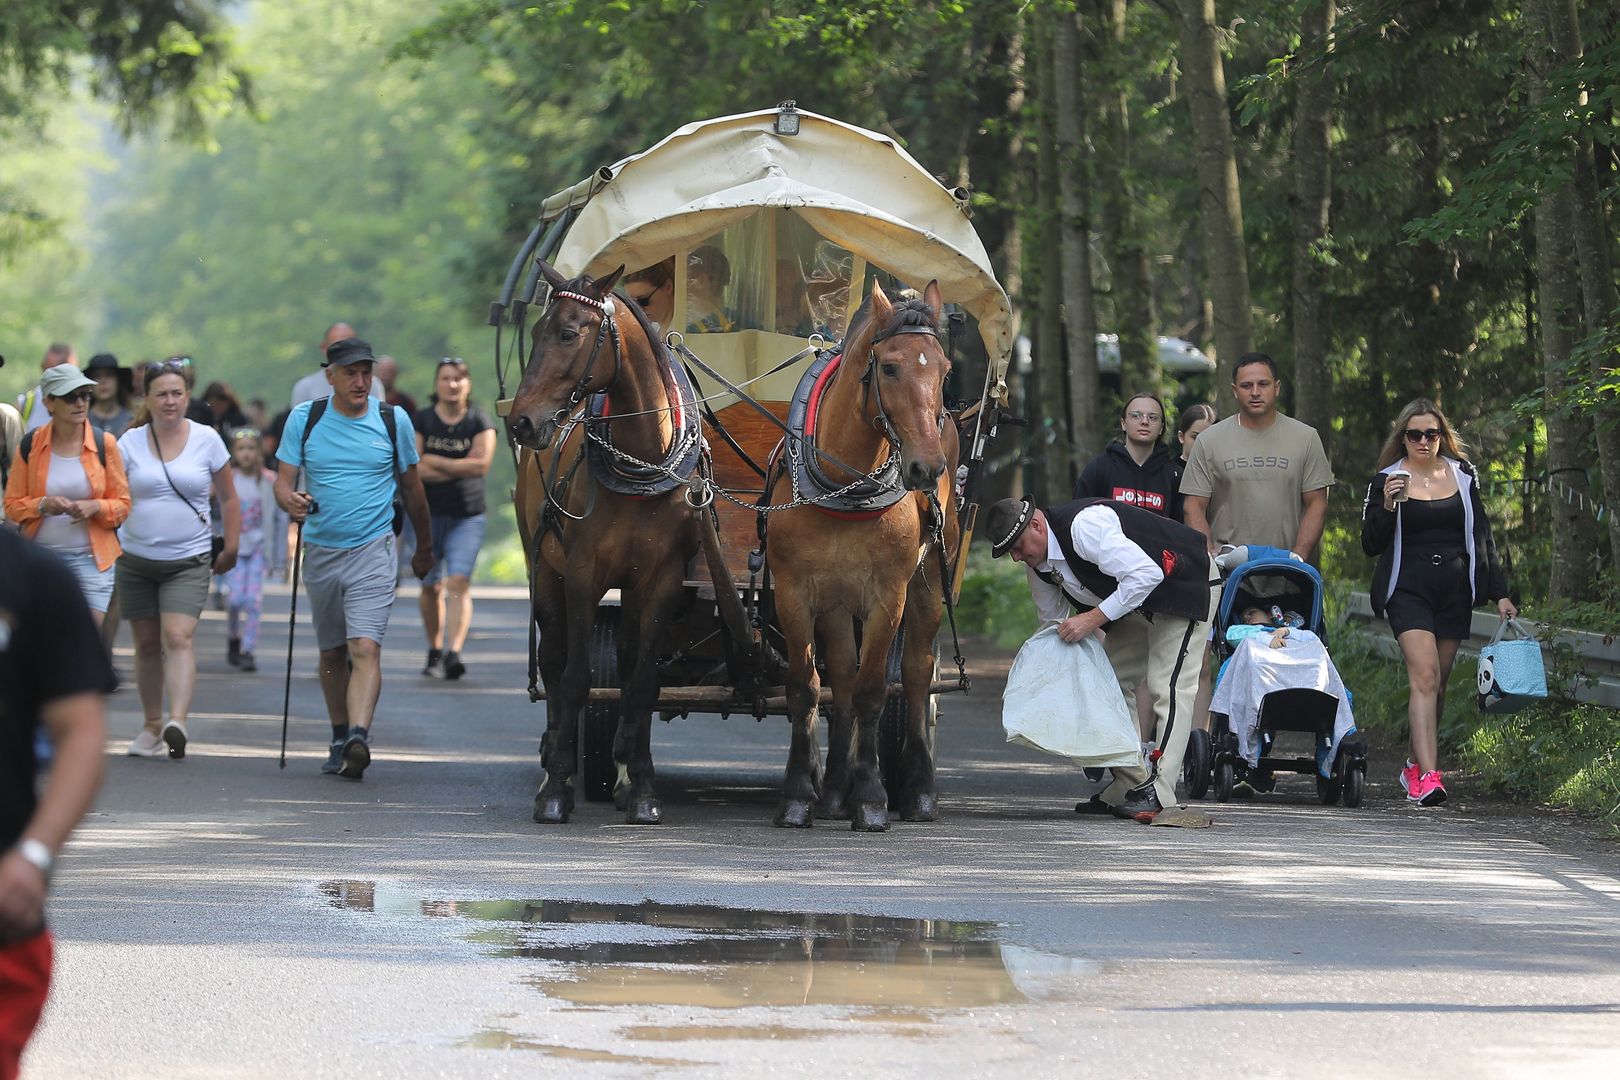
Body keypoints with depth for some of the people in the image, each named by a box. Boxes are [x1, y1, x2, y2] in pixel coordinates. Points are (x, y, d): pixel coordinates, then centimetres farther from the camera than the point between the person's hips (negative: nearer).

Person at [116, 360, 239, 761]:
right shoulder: (131, 442, 1)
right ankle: (152, 726, 20)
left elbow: (228, 498, 10)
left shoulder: (206, 439, 1)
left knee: (178, 637, -19)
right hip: (137, 559, 2)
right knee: (147, 644, 8)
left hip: (189, 561, -2)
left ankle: (178, 722, -31)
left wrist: (230, 548, 7)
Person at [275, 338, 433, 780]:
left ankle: (359, 738, -30)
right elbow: (283, 481, 1)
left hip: (372, 549, -3)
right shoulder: (304, 419, 2)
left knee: (365, 647, -17)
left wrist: (425, 548, 19)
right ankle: (340, 739, 25)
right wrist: (290, 501, -23)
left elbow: (412, 488, 11)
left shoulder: (394, 420, 1)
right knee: (332, 653, 12)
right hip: (321, 551, 3)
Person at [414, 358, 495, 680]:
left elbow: (482, 464, -11)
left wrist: (435, 462, -10)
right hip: (428, 514, 1)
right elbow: (413, 469, -10)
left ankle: (454, 652, -25)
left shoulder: (480, 423, 2)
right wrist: (461, 468, -14)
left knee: (459, 582, -15)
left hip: (467, 517, -1)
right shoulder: (421, 421, 1)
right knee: (431, 587, 9)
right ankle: (434, 650, 27)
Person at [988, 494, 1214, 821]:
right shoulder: (1037, 562, -3)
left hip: (1184, 583, -10)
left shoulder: (1084, 526, -33)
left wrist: (1092, 619, -33)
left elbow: (1146, 574, -36)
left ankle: (1159, 794, -25)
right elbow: (1052, 620, 12)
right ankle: (1129, 785, 8)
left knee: (1168, 685, -18)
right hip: (1134, 602, 10)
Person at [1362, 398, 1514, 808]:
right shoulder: (1387, 480, 1)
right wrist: (1388, 507, -18)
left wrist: (1499, 593, 10)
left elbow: (1481, 536, 14)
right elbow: (1371, 544, 0)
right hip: (1407, 588, -3)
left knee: (1437, 683, 7)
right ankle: (1428, 775, -26)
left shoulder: (1463, 474, 9)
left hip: (1455, 588, 3)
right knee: (1424, 674, -18)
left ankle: (1417, 766, 24)